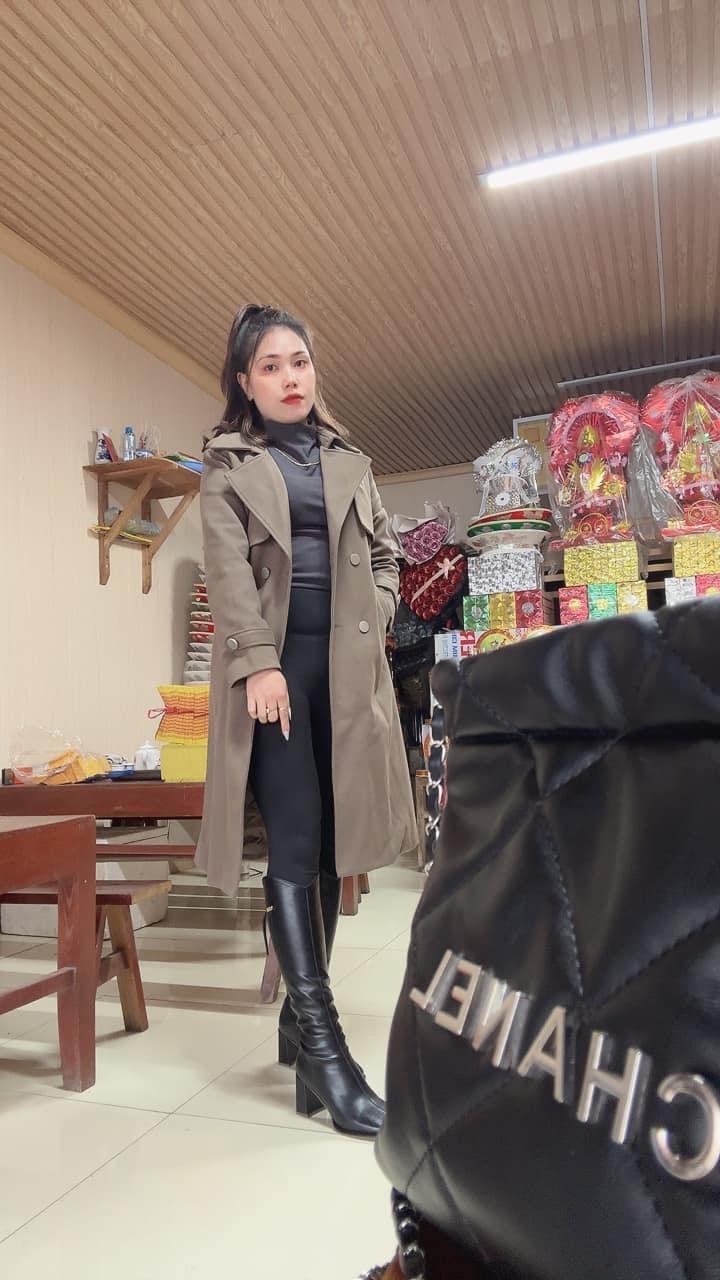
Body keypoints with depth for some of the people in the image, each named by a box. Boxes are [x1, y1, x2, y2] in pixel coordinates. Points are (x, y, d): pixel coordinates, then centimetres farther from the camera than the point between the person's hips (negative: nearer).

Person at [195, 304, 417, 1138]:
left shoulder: (350, 463, 21)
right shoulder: (229, 466, 9)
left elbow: (383, 554, 20)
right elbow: (227, 569, -4)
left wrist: (373, 618, 2)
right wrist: (260, 661, -17)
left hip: (345, 666, 4)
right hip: (274, 663, -3)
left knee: (330, 844, 5)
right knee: (294, 845, -8)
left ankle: (300, 1010, 20)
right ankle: (321, 1043, -4)